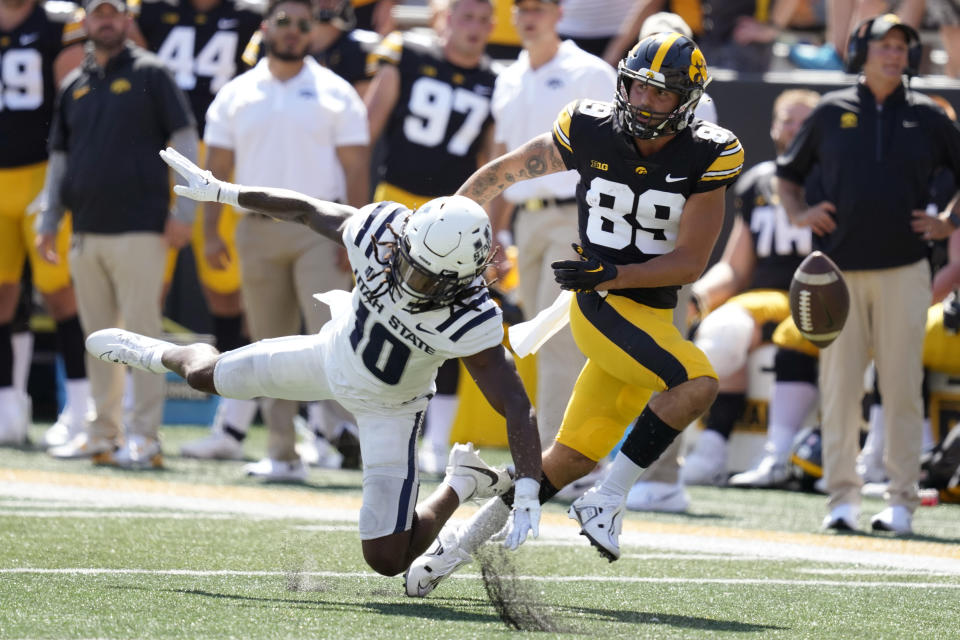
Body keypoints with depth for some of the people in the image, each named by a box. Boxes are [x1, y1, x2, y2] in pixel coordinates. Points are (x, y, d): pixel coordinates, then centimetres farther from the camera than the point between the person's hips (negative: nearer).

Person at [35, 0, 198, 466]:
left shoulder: (149, 74, 1)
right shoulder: (74, 85, 16)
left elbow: (184, 140, -1)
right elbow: (59, 158, 20)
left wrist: (183, 212, -7)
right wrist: (48, 222, 14)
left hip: (140, 230, -6)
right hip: (86, 231, 6)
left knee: (142, 330, -7)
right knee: (97, 335, 8)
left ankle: (145, 436, -5)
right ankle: (103, 432, 14)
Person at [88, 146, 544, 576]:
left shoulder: (471, 323, -39)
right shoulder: (377, 231, -31)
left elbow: (518, 409, -37)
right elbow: (307, 211, -11)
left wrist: (527, 492, -46)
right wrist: (220, 192, -4)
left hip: (387, 406, -4)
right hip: (334, 353, 4)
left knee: (386, 559, -12)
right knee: (205, 376, 20)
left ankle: (461, 486, 16)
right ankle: (155, 354, 59)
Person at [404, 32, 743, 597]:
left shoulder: (707, 158, -6)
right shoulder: (591, 133, -7)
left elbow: (691, 262, -7)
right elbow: (506, 172, 9)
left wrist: (610, 274, -19)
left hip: (653, 315, 4)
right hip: (602, 309, -4)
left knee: (574, 458, 9)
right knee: (698, 382, -28)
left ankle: (466, 540, 24)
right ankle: (608, 501, -19)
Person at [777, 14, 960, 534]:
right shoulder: (830, 113, 8)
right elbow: (787, 173, 19)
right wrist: (797, 214, 2)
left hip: (903, 271, 0)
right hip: (839, 271, 0)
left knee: (901, 388, -2)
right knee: (839, 387, -1)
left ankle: (901, 501, 3)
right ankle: (842, 498, 4)